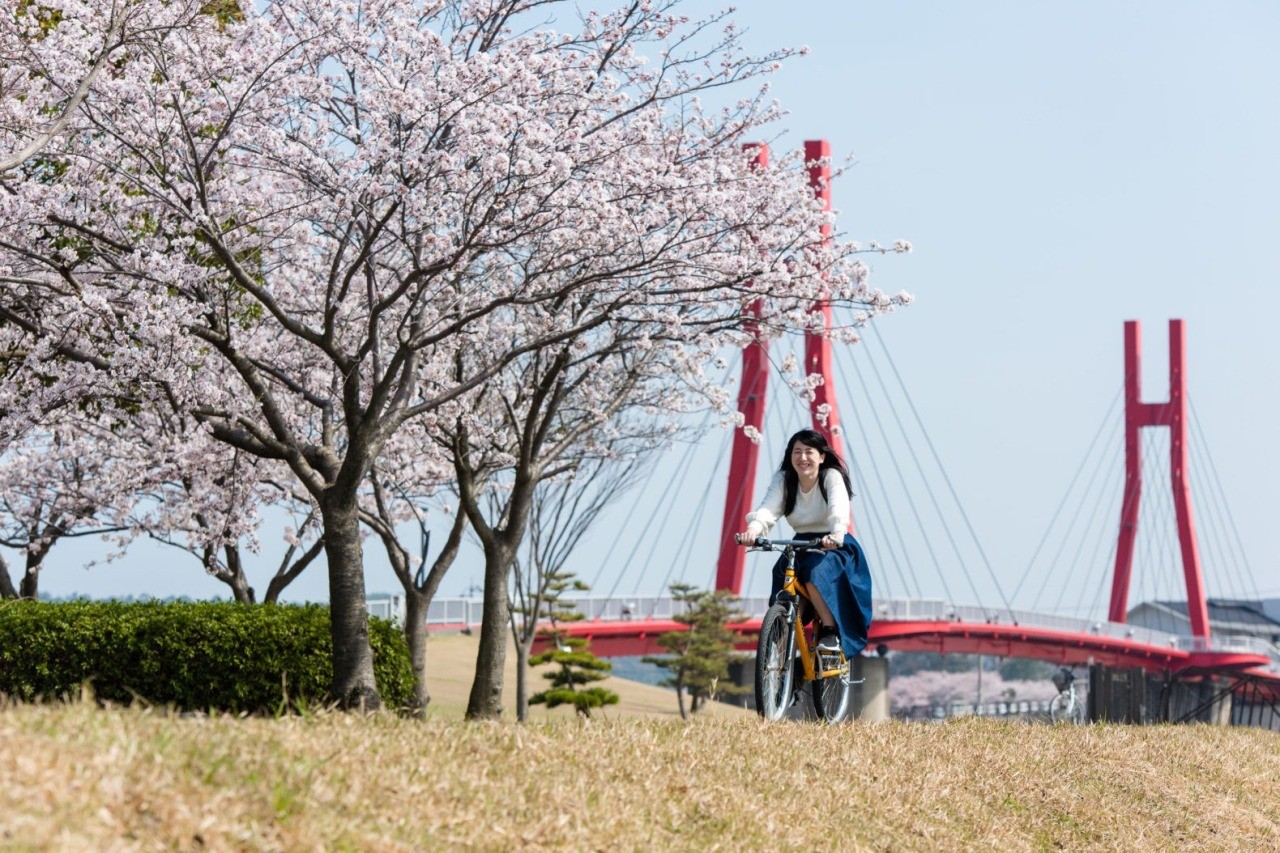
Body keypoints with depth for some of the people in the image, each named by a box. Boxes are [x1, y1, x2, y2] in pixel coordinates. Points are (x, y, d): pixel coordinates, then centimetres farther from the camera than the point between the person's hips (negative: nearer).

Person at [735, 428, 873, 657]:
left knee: (814, 573, -34)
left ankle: (830, 630, -17)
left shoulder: (831, 477, -12)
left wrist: (836, 534, -54)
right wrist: (752, 530, -44)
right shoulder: (783, 480, -3)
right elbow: (768, 509, -21)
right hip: (801, 546, 4)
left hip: (835, 547, -4)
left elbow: (839, 509, -32)